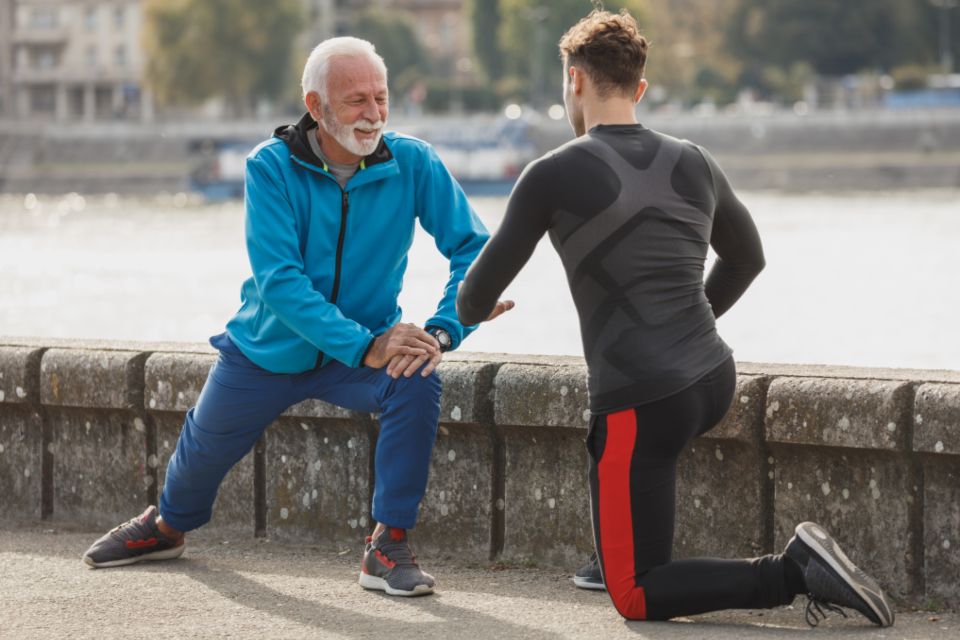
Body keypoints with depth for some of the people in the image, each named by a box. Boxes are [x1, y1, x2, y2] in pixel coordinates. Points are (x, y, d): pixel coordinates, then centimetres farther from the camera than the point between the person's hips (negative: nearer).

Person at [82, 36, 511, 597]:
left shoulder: (413, 163, -17)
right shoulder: (272, 167, -21)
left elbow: (473, 248, -16)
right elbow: (279, 280, -28)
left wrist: (443, 332, -34)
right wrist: (365, 346, -38)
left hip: (370, 348, 0)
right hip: (268, 350, 0)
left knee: (419, 381, -30)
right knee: (206, 447, 18)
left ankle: (389, 547, -18)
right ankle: (169, 526, 56)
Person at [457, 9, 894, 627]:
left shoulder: (553, 175, -8)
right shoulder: (695, 165, 8)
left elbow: (484, 285, 5)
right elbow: (747, 257, 26)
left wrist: (470, 310, 30)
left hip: (644, 405, -7)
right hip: (714, 379, 7)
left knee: (637, 599, 3)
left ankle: (794, 572, -15)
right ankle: (618, 555, 40)